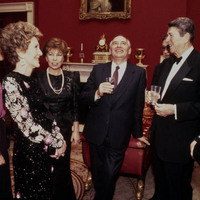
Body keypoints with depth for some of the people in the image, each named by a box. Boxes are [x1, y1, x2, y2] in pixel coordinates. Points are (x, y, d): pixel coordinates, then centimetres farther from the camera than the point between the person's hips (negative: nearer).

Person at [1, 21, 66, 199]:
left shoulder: (31, 80, 7)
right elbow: (28, 125, -21)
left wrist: (59, 138, 1)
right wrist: (55, 144, -11)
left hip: (46, 150, 8)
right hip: (29, 153, -8)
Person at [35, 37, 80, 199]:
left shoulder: (72, 77, 2)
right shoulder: (37, 78, -5)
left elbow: (75, 106, 5)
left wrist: (76, 130, 3)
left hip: (64, 129, 2)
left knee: (62, 167, 11)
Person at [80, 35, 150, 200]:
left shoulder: (139, 73, -2)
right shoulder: (98, 69, 4)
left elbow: (138, 106, 1)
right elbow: (83, 98, 1)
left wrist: (138, 133, 7)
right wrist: (97, 93, -20)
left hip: (119, 135, -2)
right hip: (96, 132, 3)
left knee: (110, 175, 1)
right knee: (97, 173, 17)